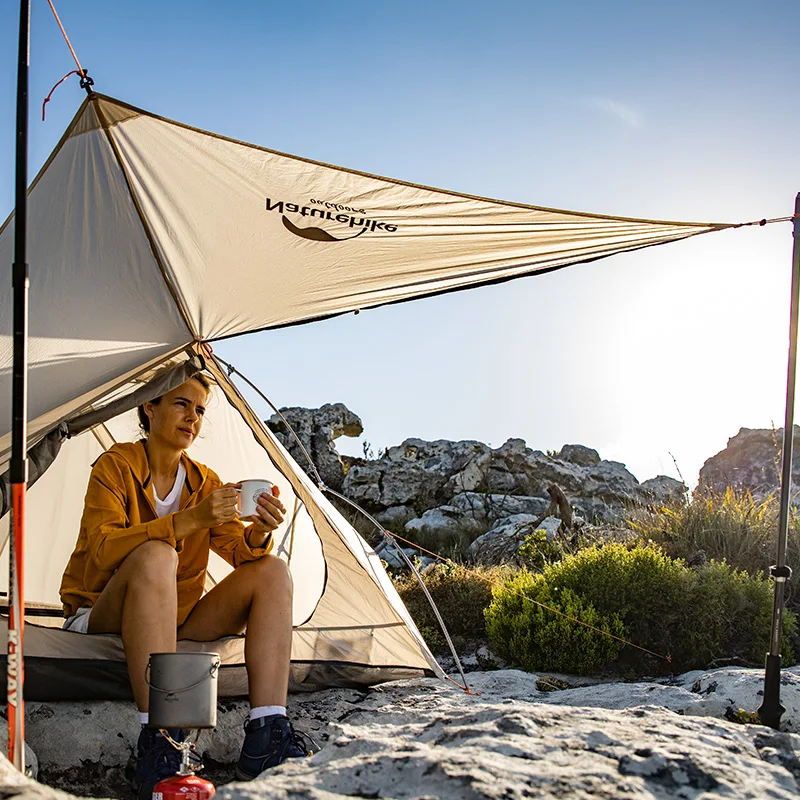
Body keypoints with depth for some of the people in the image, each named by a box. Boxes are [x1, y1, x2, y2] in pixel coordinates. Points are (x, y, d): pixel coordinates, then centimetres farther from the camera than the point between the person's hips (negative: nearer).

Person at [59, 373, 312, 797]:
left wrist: (257, 533, -27)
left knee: (271, 571, -14)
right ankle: (157, 743, -43)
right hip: (101, 615, -5)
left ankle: (264, 739, -29)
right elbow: (103, 550, -24)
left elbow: (238, 552, -2)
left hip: (175, 618, 6)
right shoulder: (115, 466, -8)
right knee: (155, 556, -37)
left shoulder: (205, 481, 7)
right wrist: (190, 519, -34)